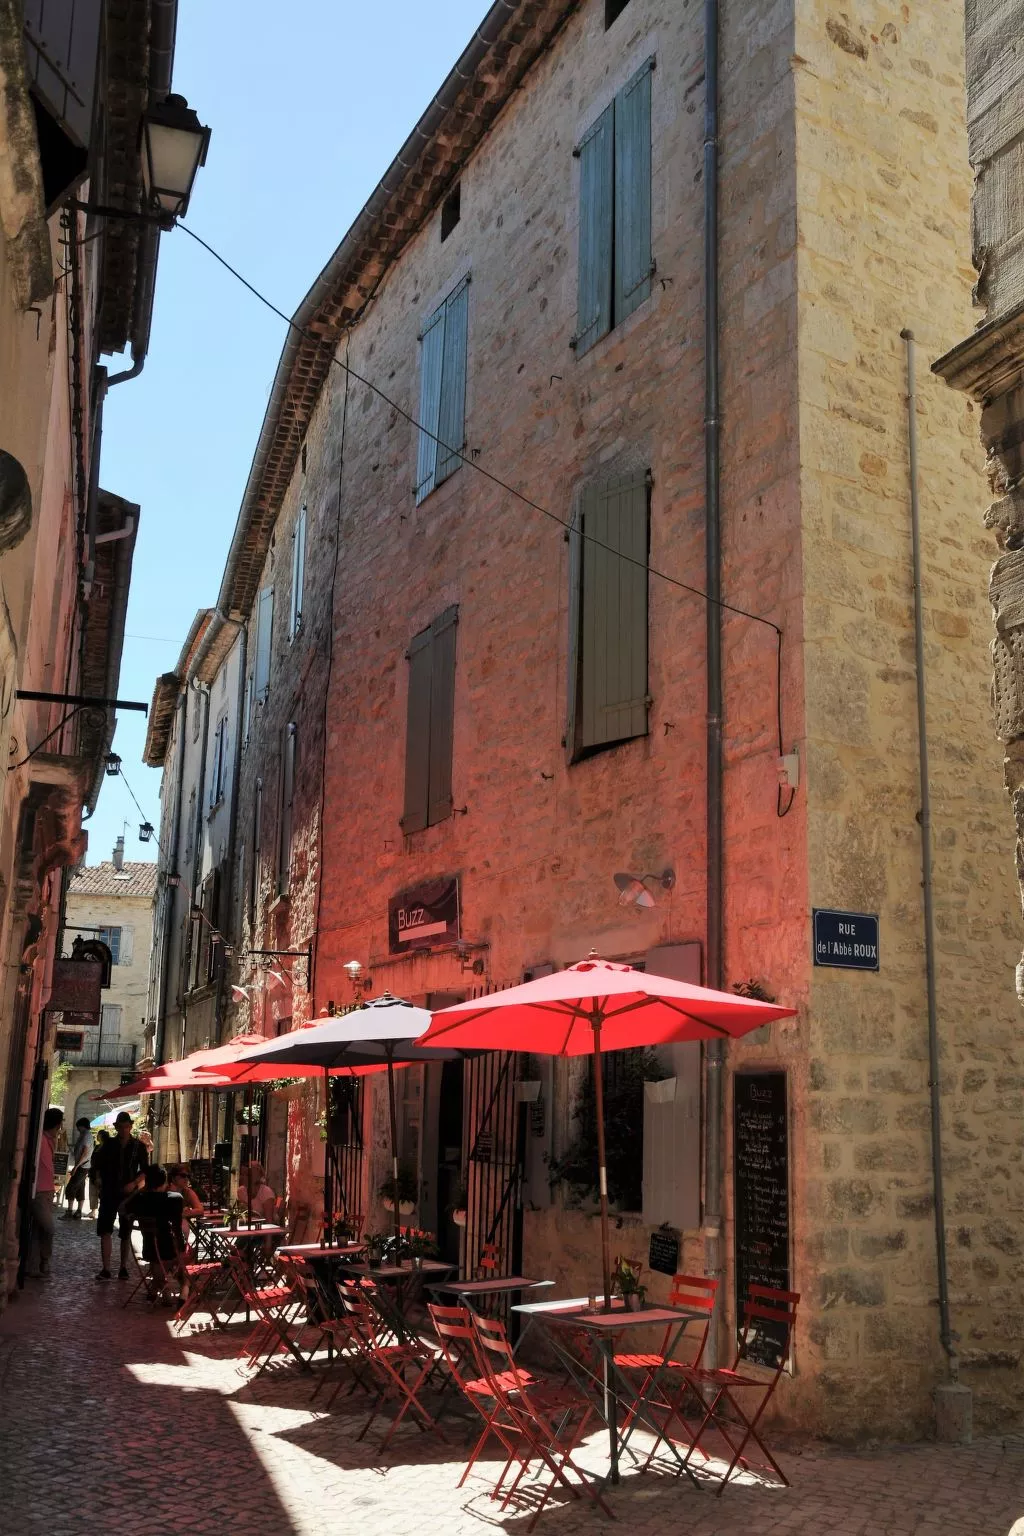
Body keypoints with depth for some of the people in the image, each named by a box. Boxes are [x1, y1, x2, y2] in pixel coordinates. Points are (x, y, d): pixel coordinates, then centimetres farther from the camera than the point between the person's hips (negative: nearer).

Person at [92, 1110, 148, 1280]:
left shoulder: (138, 1146, 2)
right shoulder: (109, 1145, 6)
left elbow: (145, 1171, 3)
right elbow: (101, 1167, 13)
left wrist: (134, 1183, -13)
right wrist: (101, 1187, 3)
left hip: (129, 1193, -1)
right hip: (109, 1193, 1)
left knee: (126, 1232, 6)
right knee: (105, 1230, -8)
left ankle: (123, 1268, 16)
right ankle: (106, 1269, -7)